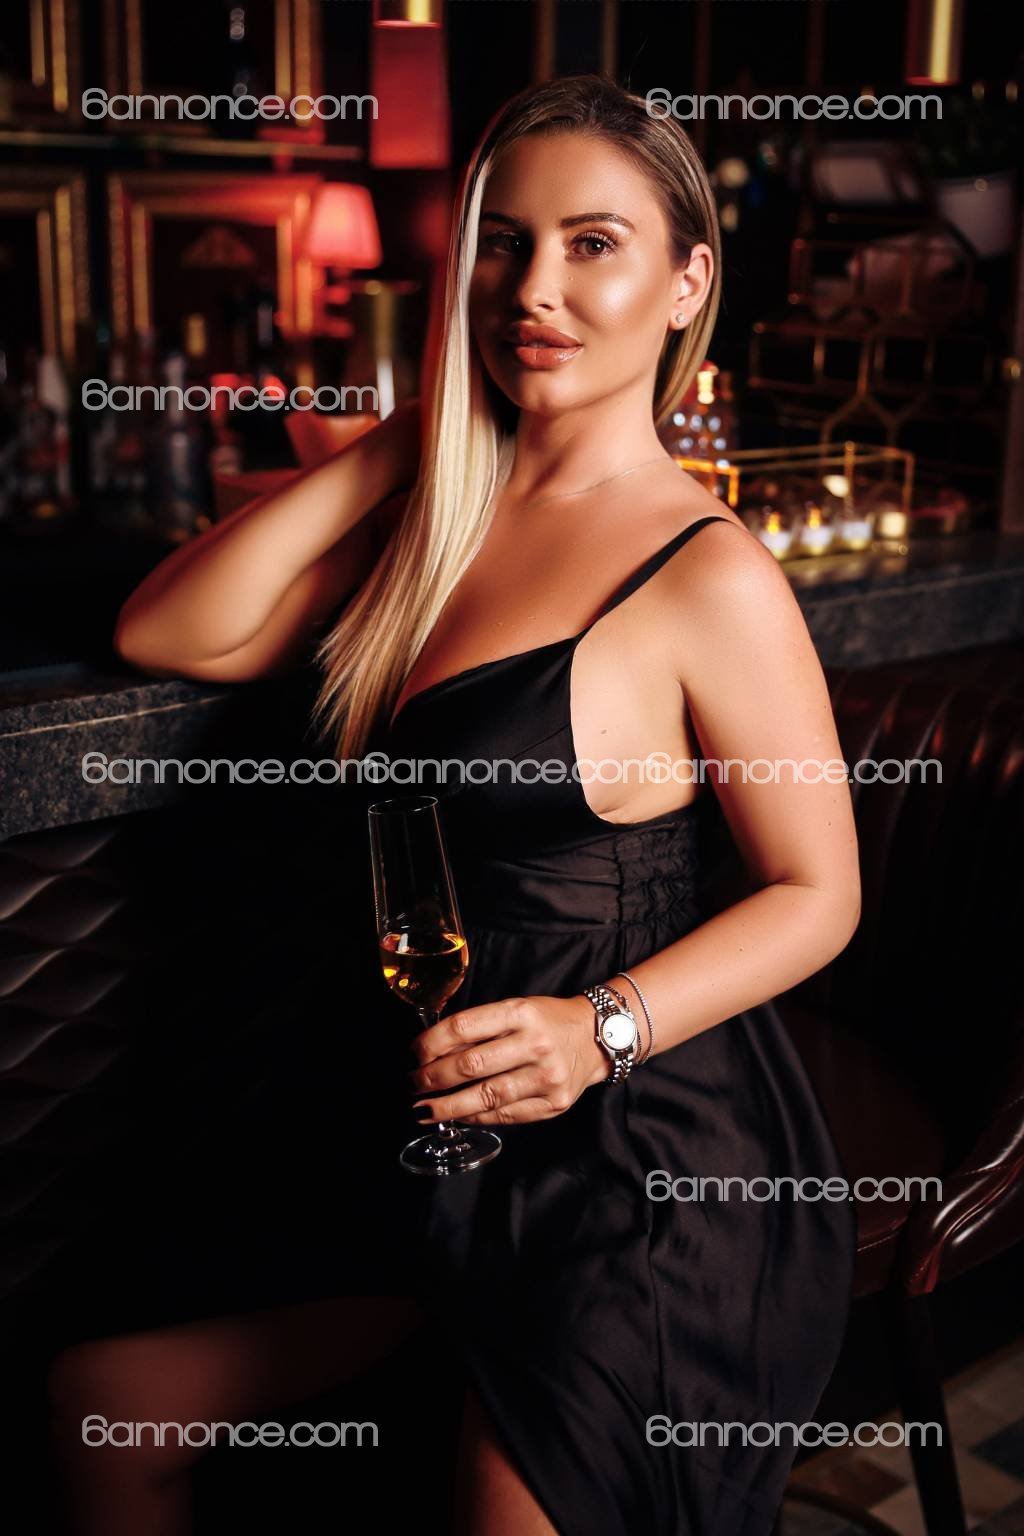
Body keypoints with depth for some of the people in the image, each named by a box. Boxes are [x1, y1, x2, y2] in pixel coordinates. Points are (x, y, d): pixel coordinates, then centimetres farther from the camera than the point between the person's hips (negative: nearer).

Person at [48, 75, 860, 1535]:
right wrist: (397, 443, -5)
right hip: (430, 1129, 7)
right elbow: (168, 634, -1)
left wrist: (603, 1027, -24)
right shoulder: (436, 513, 4)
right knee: (104, 1393, 16)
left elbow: (818, 891, -10)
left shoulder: (708, 576, -16)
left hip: (643, 1166, -7)